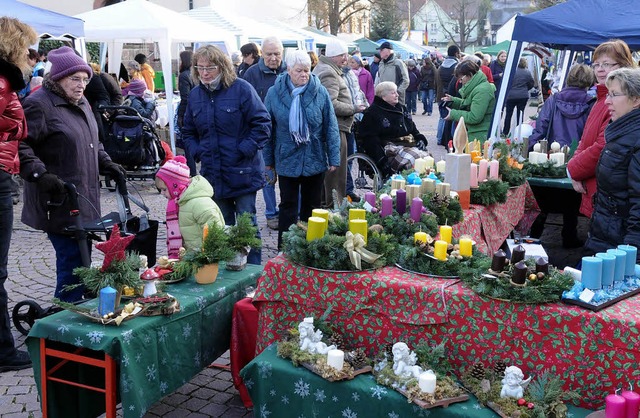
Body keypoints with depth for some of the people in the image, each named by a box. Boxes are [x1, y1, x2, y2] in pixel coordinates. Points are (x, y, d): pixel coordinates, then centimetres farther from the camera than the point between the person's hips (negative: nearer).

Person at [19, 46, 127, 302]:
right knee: (72, 258, -10)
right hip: (59, 203, -9)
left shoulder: (81, 103, 19)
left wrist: (107, 164, 17)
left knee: (80, 254, 12)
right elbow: (20, 145, -16)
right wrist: (39, 174, -26)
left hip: (84, 199, 9)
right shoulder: (39, 105, -11)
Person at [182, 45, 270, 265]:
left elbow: (262, 124, -10)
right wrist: (197, 152, 0)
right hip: (213, 173, 5)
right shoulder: (195, 94, 7)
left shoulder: (241, 89, -9)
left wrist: (245, 150, -18)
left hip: (243, 173, -5)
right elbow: (188, 131, 18)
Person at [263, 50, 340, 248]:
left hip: (315, 161, 0)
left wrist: (334, 158, -5)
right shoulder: (274, 93, -4)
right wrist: (268, 159, 5)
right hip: (287, 160, 0)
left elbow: (331, 127, -3)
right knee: (288, 208, 7)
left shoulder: (320, 92, -6)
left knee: (312, 207, 12)